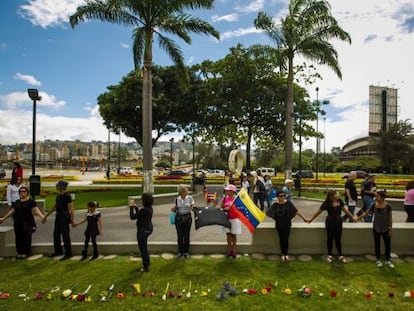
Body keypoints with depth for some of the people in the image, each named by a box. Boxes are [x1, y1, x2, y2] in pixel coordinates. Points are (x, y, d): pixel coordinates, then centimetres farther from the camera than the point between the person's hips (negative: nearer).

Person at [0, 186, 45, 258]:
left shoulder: (31, 201, -6)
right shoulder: (17, 202, 11)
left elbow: (36, 211, -14)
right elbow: (11, 211, 19)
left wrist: (42, 217, -29)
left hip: (27, 223, -5)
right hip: (18, 223, 5)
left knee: (26, 238, 0)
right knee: (19, 238, 7)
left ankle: (26, 252, 12)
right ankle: (20, 252, 19)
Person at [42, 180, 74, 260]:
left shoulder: (67, 196, -16)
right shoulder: (58, 195, 11)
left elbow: (71, 209, -21)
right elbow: (54, 206, 20)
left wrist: (72, 220, -27)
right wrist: (46, 216, 23)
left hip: (64, 217, -9)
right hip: (58, 216, 9)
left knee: (65, 235, -3)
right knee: (56, 234, 17)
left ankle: (68, 253, 8)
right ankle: (58, 251, 32)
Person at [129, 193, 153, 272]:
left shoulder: (144, 210, -27)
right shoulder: (149, 208, 2)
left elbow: (132, 217, -20)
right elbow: (139, 215, 13)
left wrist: (131, 207, -12)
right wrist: (135, 207, 12)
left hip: (143, 230, -10)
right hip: (148, 228, 10)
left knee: (143, 248, 3)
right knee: (144, 247, 24)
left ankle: (146, 267, 14)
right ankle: (147, 263, 38)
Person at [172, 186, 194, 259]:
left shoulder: (190, 198, -3)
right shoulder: (177, 199, 1)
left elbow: (192, 207, -1)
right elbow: (175, 209, 9)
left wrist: (192, 207, -23)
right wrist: (173, 209, -13)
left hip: (187, 217, -1)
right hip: (179, 217, 1)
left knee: (186, 235, 5)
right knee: (179, 235, 6)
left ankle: (186, 252, 19)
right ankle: (180, 251, 21)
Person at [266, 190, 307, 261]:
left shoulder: (288, 203, -7)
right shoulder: (275, 205, -8)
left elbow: (296, 211, -5)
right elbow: (268, 213, -7)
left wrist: (304, 218, -6)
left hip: (287, 225, 0)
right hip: (279, 225, 0)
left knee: (286, 239, -1)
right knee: (281, 239, 9)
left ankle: (286, 254, 22)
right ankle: (283, 254, 28)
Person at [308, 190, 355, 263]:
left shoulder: (339, 201, -5)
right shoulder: (327, 203, -18)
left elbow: (344, 210, 10)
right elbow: (318, 212, -10)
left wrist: (352, 217, 16)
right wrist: (311, 219, -7)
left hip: (338, 221, 4)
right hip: (330, 222, -3)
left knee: (338, 239, 10)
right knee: (330, 238, 9)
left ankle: (340, 256, 22)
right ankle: (329, 255, 25)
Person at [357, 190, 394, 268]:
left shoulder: (388, 206, -12)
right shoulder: (373, 205, -8)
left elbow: (390, 218, -6)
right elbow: (365, 213, -2)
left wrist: (390, 228, -4)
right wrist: (357, 219, -7)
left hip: (385, 229, -1)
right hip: (376, 229, 2)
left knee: (387, 244, 10)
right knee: (377, 244, 12)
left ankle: (388, 260, 28)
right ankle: (378, 260, 27)